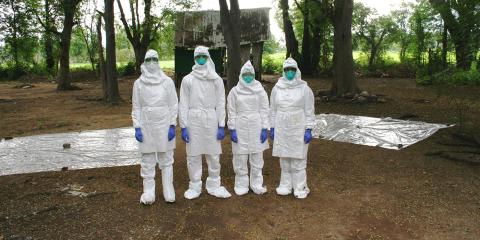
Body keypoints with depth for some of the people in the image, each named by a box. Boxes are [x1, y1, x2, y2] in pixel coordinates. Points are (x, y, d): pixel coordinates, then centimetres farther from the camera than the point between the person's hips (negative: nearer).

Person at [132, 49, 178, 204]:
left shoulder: (167, 81, -2)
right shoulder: (138, 83, 2)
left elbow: (173, 105, 0)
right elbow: (136, 107, 4)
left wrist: (172, 126, -6)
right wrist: (137, 127, -3)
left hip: (164, 126, -1)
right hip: (146, 127, 1)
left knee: (166, 160, 8)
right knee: (147, 161, 8)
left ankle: (168, 192, 19)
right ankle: (148, 192, 19)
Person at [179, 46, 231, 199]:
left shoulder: (217, 80, 6)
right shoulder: (187, 80, 4)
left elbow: (220, 104, 4)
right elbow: (183, 105, 2)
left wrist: (221, 126, -2)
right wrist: (183, 127, -4)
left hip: (211, 120, 1)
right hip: (193, 120, 0)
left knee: (214, 155, 6)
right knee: (193, 156, 4)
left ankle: (213, 186, 20)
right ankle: (195, 187, 18)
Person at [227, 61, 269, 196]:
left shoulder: (260, 90, 2)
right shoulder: (234, 91, 2)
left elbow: (264, 111, 2)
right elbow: (232, 112, 1)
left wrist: (264, 129, -3)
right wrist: (232, 130, -4)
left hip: (256, 128, 1)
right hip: (240, 129, 0)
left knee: (257, 158, 7)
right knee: (240, 158, 4)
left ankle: (256, 184, 20)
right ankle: (241, 185, 18)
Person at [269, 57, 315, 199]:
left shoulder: (304, 88, -4)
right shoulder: (277, 88, 4)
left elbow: (309, 111, -4)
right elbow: (273, 110, 9)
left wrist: (308, 130, -8)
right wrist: (272, 128, 7)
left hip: (298, 129, -3)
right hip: (282, 129, 3)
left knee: (298, 160, 1)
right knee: (284, 159, 11)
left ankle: (300, 188, 12)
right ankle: (286, 185, 23)